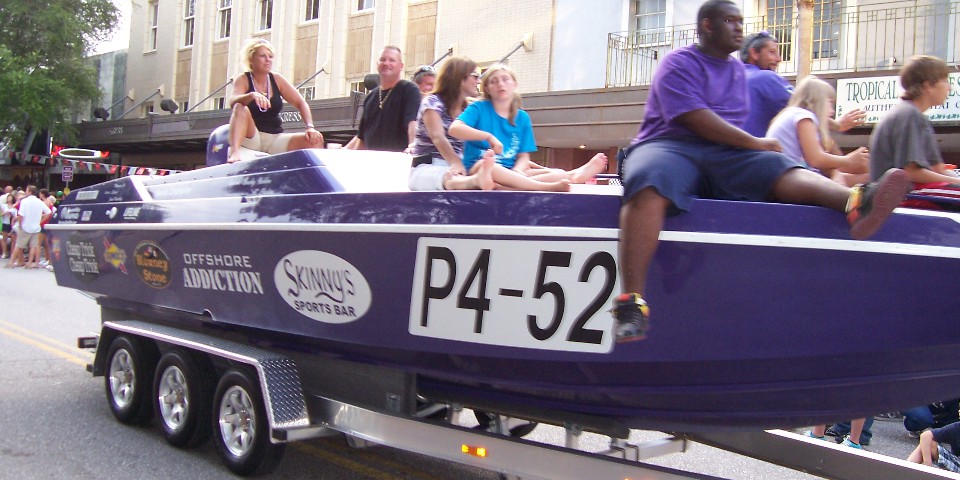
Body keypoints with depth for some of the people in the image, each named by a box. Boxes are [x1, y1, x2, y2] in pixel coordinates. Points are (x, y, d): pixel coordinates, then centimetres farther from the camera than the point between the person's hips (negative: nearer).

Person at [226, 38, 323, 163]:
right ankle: (234, 152, -46)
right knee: (241, 108, -32)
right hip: (251, 137, -3)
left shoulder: (277, 79, 7)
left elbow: (301, 103, 2)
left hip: (275, 139, 3)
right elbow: (233, 101, -24)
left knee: (316, 140, -17)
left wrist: (310, 127, -15)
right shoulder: (242, 80, -3)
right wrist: (252, 95, -45)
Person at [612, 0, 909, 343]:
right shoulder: (679, 63, 2)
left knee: (779, 169, -23)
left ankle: (856, 203, -55)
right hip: (669, 145, -6)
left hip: (725, 154, 6)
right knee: (649, 181, -40)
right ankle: (631, 300, -51)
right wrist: (754, 143, -7)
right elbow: (696, 119, -10)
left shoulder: (737, 69, 26)